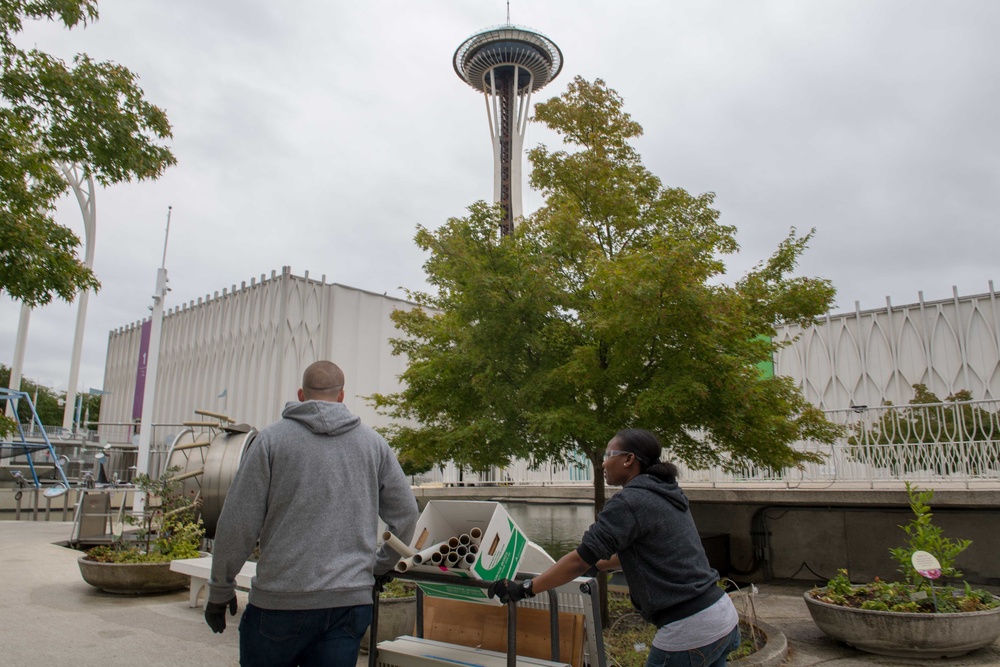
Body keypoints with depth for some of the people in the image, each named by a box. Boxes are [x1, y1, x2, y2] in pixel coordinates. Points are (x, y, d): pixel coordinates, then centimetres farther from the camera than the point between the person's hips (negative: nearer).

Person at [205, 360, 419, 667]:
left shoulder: (272, 438, -2)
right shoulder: (374, 443, 6)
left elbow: (238, 524, -3)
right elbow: (405, 515, 8)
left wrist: (220, 590, 9)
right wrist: (381, 566, 23)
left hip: (281, 600, -2)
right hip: (352, 600, 2)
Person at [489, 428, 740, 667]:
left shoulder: (630, 501, -15)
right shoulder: (667, 495, 11)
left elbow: (580, 560, -16)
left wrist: (524, 589, -9)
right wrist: (596, 564, 27)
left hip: (690, 632, -8)